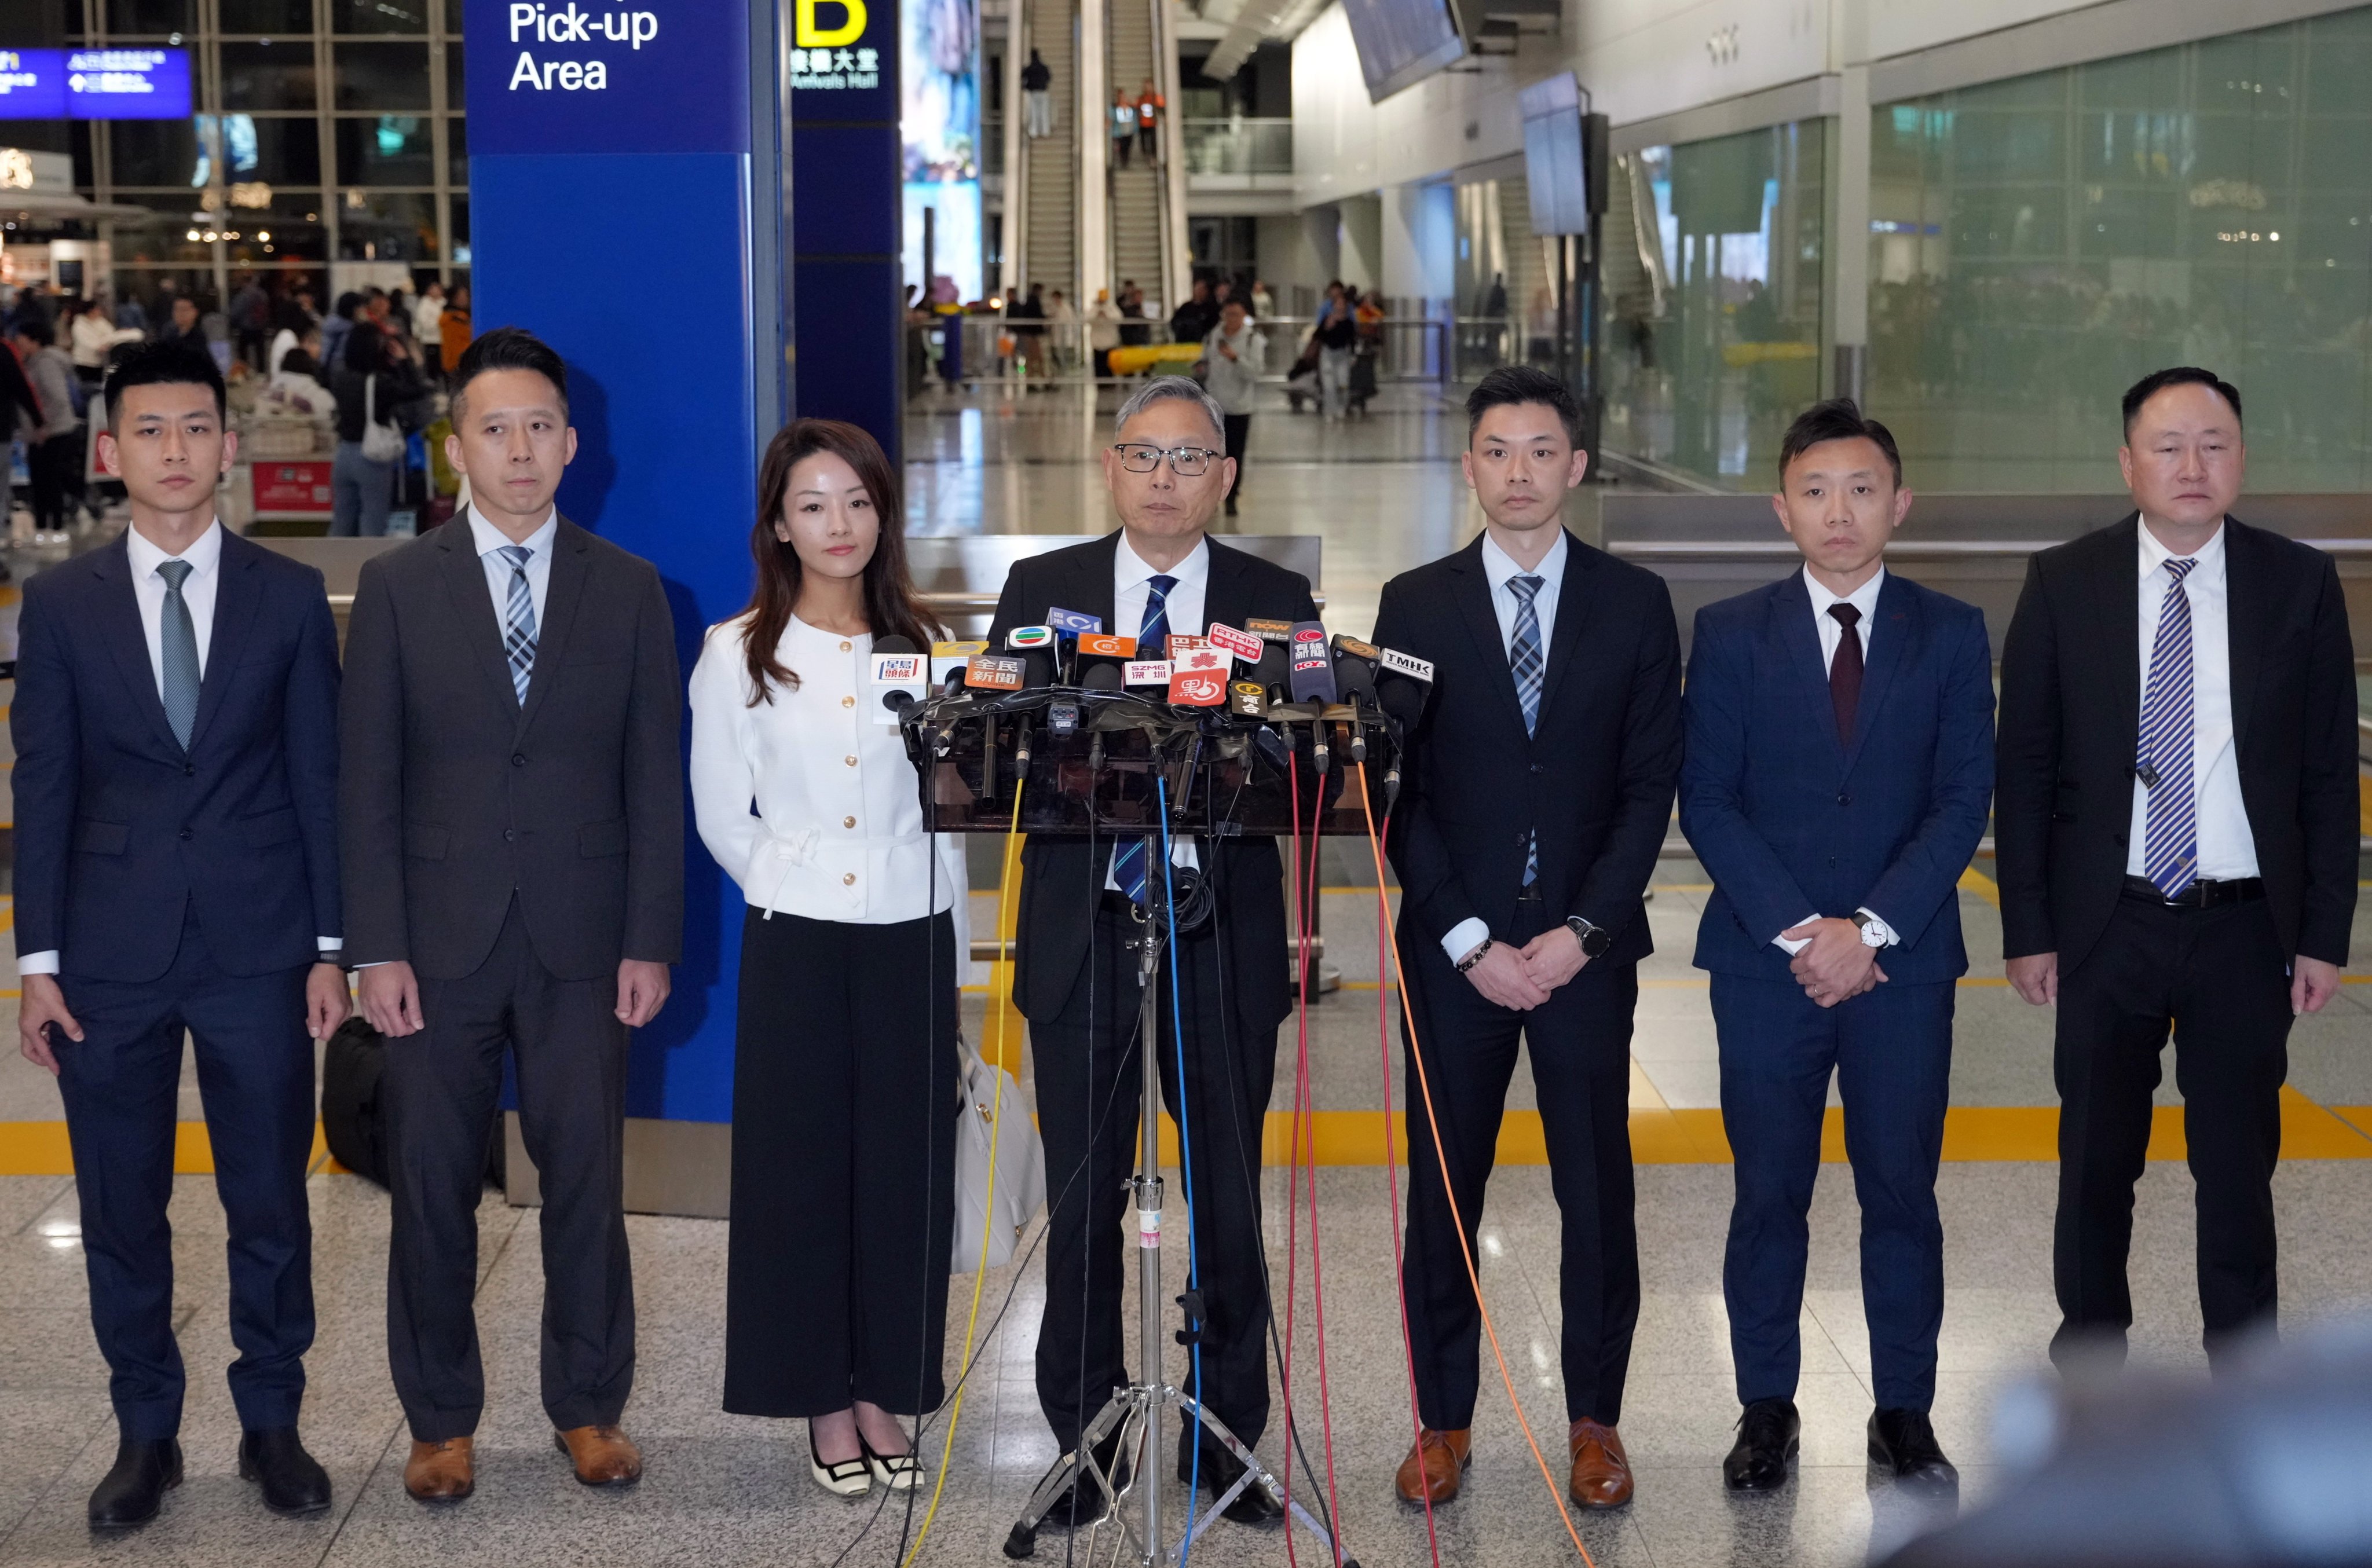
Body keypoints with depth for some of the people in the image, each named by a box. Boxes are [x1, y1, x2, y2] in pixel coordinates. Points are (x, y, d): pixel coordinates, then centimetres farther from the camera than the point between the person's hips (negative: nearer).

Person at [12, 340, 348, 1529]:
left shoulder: (290, 597, 2)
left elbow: (318, 780, 3)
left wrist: (331, 947, 0)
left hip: (259, 949, 0)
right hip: (113, 953, 0)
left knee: (270, 1204, 8)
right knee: (121, 1211, 9)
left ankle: (272, 1424, 23)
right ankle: (145, 1436, 23)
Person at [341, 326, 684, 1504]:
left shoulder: (628, 590, 5)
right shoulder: (397, 587, 3)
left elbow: (654, 779, 4)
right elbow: (366, 781, 1)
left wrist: (651, 942, -2)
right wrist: (376, 946, -6)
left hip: (580, 941, 0)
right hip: (440, 941, 0)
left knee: (586, 1183, 6)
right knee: (433, 1187, 7)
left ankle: (589, 1407, 22)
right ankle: (441, 1419, 22)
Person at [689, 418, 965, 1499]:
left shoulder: (925, 646, 6)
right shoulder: (736, 656, 1)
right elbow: (722, 819, 4)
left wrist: (949, 945, 4)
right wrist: (794, 888, -2)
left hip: (911, 941, 1)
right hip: (796, 945, -1)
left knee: (906, 1167, 5)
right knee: (800, 1167, 4)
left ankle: (885, 1390, 18)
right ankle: (822, 1399, 16)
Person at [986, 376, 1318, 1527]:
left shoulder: (1276, 602, 4)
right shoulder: (1041, 590, 6)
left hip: (1223, 941, 0)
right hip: (1081, 935, 0)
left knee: (1230, 1204, 7)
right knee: (1082, 1204, 7)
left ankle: (1226, 1442, 21)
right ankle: (1083, 1442, 21)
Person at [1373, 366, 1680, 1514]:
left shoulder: (1634, 603, 4)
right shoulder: (1415, 605, 3)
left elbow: (1650, 783, 1)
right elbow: (1400, 789, 0)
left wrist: (1583, 930, -9)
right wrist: (1470, 941, -8)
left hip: (1587, 945, 0)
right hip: (1451, 948, 0)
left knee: (1596, 1189, 6)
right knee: (1442, 1190, 6)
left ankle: (1594, 1419, 20)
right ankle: (1444, 1420, 18)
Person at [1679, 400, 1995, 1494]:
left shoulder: (1951, 634, 4)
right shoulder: (1730, 634, 3)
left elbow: (1962, 801, -2)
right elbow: (1706, 801, -2)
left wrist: (1871, 928, -13)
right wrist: (1798, 930, -12)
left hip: (1904, 963, 0)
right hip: (1764, 962, 0)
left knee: (1902, 1191, 6)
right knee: (1768, 1194, 6)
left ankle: (1904, 1414, 19)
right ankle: (1767, 1407, 19)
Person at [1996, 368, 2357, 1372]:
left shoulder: (2300, 585, -1)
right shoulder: (2063, 585, -2)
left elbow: (2330, 773, 2)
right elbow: (2024, 770, 0)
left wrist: (2325, 933, -2)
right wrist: (2028, 929, -3)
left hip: (2246, 926, 0)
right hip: (2107, 922, 0)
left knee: (2239, 1164, 8)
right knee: (2097, 1158, 12)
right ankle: (2091, 1350, 30)